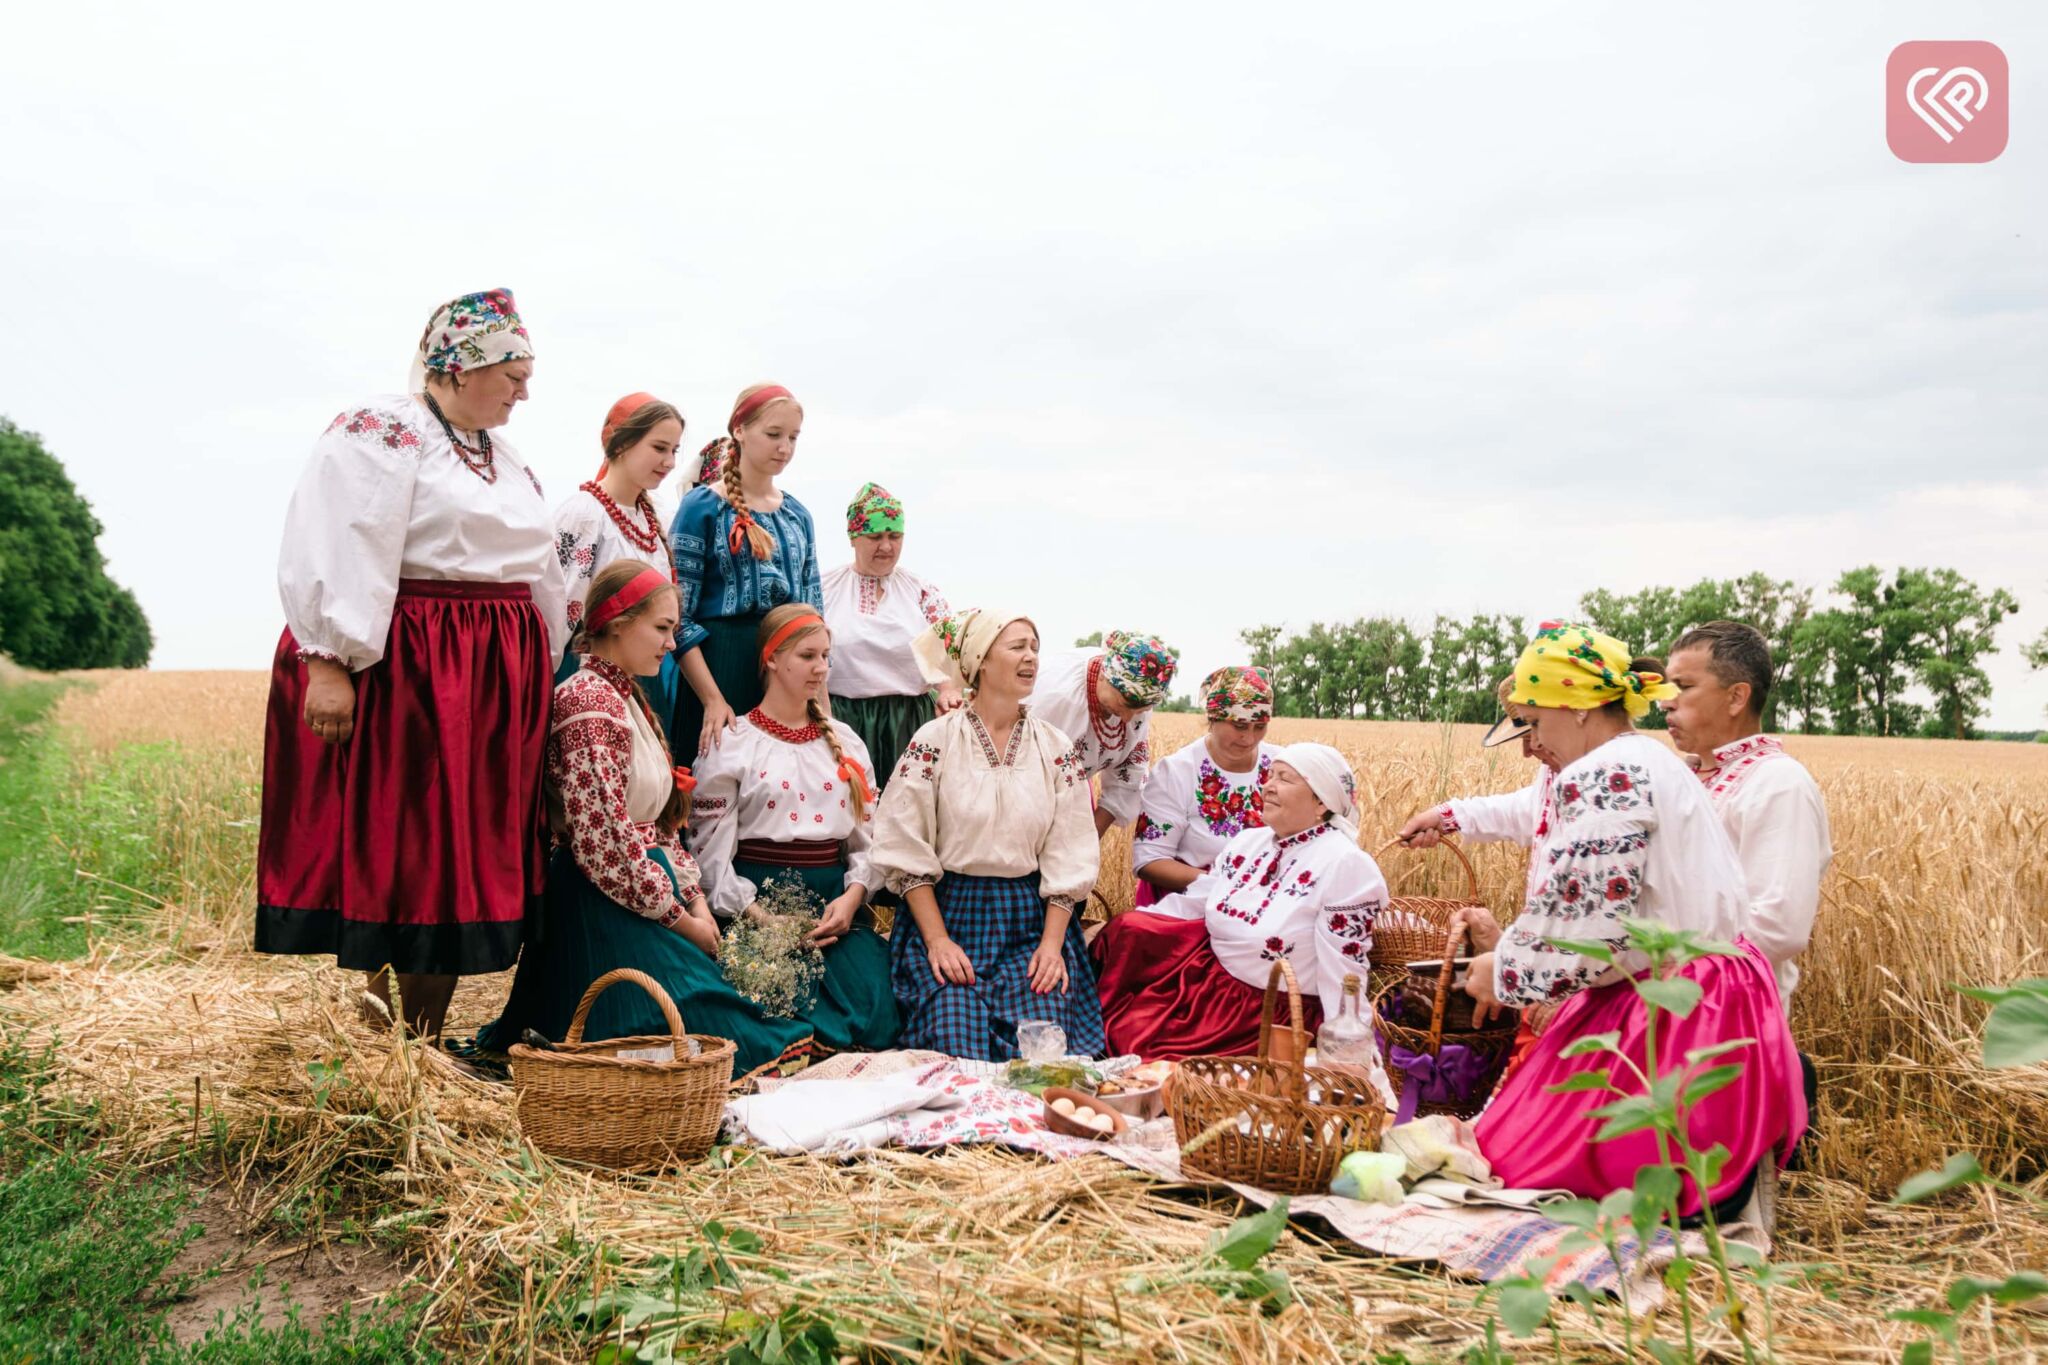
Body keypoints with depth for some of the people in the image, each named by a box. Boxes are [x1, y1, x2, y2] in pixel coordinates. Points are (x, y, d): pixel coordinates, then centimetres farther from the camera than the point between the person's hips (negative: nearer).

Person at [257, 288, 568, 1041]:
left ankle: (425, 1041, 15)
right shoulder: (379, 433, -6)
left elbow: (538, 576, 25)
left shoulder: (503, 457, 20)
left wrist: (544, 668, 23)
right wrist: (331, 661, -24)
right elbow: (340, 555, -16)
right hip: (400, 673, -8)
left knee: (470, 856, 7)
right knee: (390, 853, -5)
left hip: (494, 680, 8)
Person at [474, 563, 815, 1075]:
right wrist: (680, 919, -13)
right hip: (606, 911, -10)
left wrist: (696, 902, 6)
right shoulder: (589, 702, -15)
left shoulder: (627, 698, 17)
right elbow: (603, 840, -21)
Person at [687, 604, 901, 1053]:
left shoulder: (845, 741, 17)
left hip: (838, 902, 4)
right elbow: (711, 852, -4)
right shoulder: (731, 744, 2)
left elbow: (869, 836, 14)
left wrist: (852, 897, -5)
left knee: (878, 1016, -21)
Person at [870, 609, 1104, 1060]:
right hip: (948, 911, -2)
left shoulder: (1057, 749, 6)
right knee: (958, 1051, -19)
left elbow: (1069, 858, 4)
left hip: (1031, 920, 2)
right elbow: (906, 850, -5)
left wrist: (1052, 943, -7)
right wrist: (937, 940, -11)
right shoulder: (935, 741, -3)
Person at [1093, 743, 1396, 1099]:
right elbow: (1192, 904, 11)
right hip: (1207, 973, 7)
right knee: (1126, 932, -15)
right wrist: (1105, 930, 3)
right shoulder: (1248, 842, 7)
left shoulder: (1345, 865, -17)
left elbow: (1344, 975, -18)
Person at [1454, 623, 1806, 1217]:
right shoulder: (1652, 761, 16)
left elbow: (1593, 932, -23)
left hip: (1667, 1023, -10)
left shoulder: (1600, 776, -18)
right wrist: (1509, 940, 20)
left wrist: (1507, 972, -7)